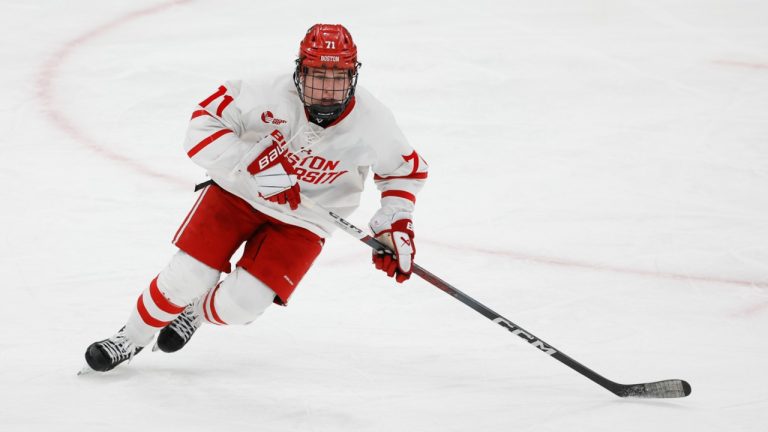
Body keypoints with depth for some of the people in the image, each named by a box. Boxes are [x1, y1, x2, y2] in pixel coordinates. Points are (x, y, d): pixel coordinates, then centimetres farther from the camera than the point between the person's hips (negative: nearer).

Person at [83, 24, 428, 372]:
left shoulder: (371, 123, -23)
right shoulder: (271, 95, -30)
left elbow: (405, 169, -4)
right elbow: (205, 122, -26)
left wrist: (396, 228, -13)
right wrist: (254, 163, -37)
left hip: (301, 222, 1)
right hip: (238, 191, -1)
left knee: (238, 306, -9)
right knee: (185, 278, -5)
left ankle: (197, 314, 28)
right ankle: (132, 338, 24)